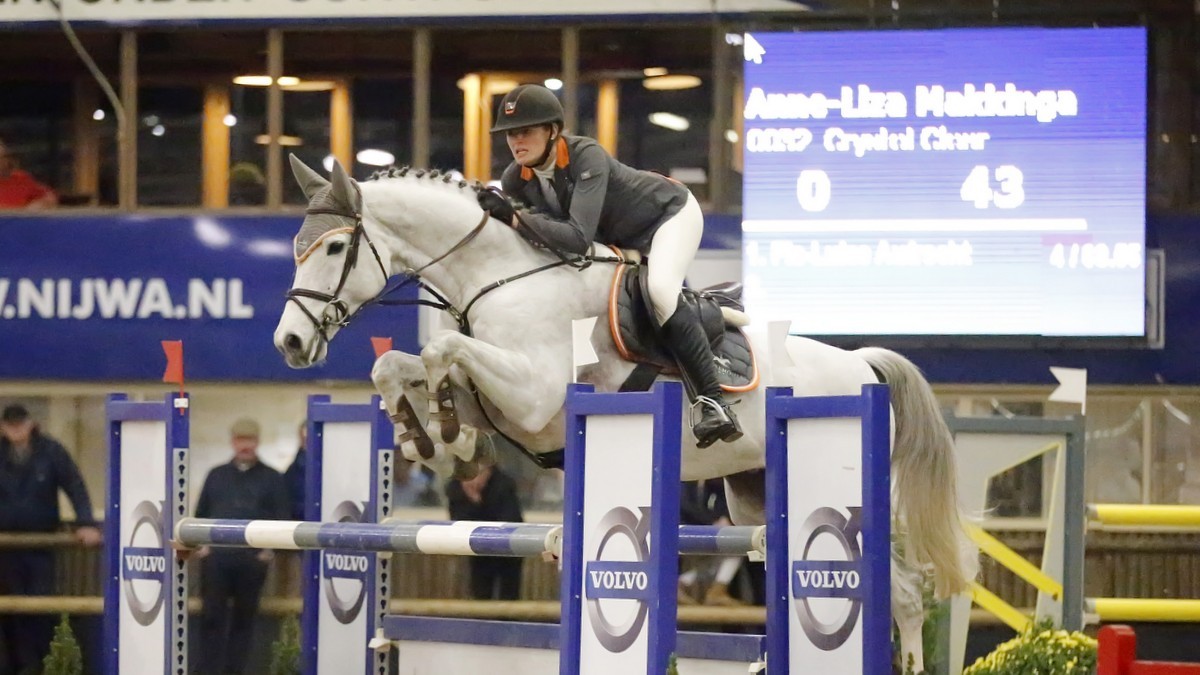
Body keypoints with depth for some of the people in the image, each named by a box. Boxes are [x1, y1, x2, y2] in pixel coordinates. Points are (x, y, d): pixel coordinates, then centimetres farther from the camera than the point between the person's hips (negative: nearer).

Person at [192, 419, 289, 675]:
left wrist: (269, 550, -9)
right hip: (216, 556, 1)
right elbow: (200, 514, 14)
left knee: (244, 618, 4)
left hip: (252, 558, -1)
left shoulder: (271, 479, 7)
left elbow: (282, 519, 3)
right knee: (212, 616, -3)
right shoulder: (216, 476, 14)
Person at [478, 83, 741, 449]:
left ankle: (713, 401, -31)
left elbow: (578, 237, -47)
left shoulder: (587, 156, -36)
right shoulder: (516, 180, -16)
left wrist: (514, 218, -52)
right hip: (618, 238, 9)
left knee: (660, 289, -33)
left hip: (669, 213, -9)